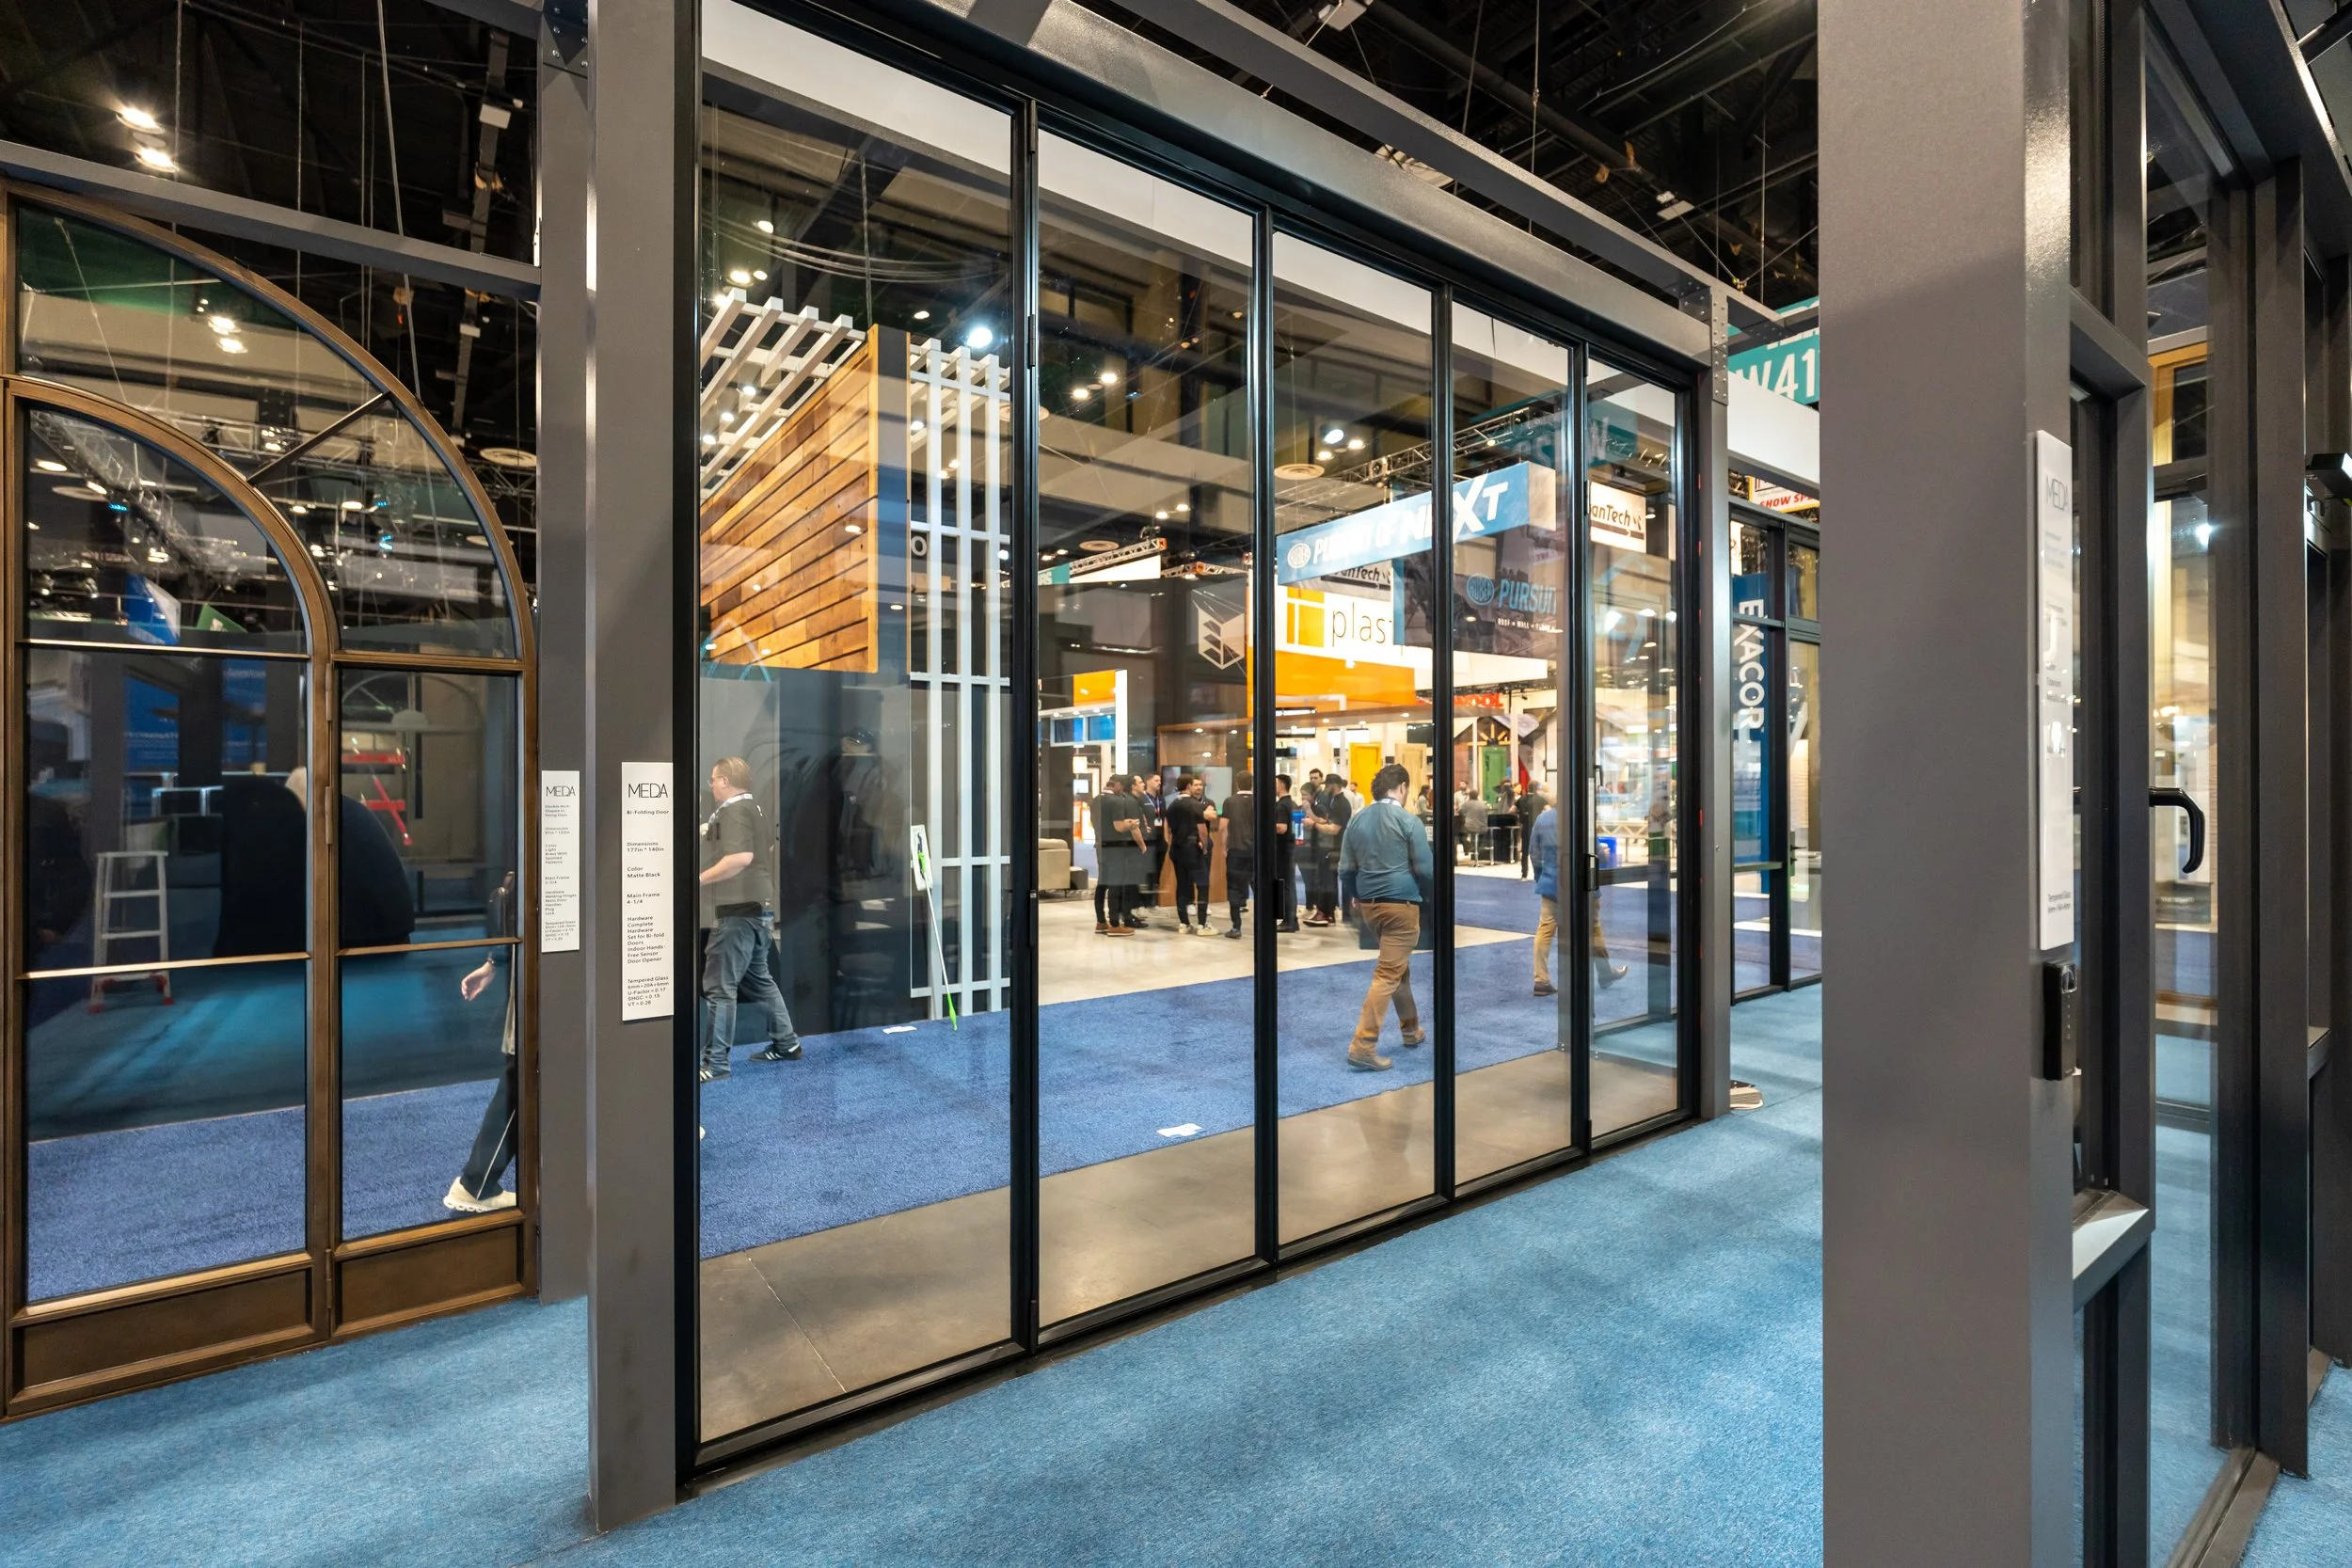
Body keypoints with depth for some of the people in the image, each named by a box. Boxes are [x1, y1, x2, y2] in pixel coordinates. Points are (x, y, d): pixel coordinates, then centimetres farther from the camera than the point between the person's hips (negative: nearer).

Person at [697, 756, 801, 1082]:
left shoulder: (733, 811, -13)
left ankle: (716, 1064, -1)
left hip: (738, 911, -10)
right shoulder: (754, 809, 17)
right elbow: (765, 852, 28)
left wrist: (701, 879, -20)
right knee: (758, 979, 19)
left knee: (719, 986, -5)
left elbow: (742, 856, -26)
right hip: (759, 908, 10)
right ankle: (787, 1043, 26)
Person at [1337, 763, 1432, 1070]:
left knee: (1399, 966, 24)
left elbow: (1345, 869, 4)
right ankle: (1363, 1046, -8)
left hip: (1368, 904, 6)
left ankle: (1411, 1030, 37)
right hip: (1401, 904, -6)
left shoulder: (1356, 820, 4)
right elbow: (1425, 869, -10)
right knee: (1388, 975, -4)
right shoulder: (1408, 820, -10)